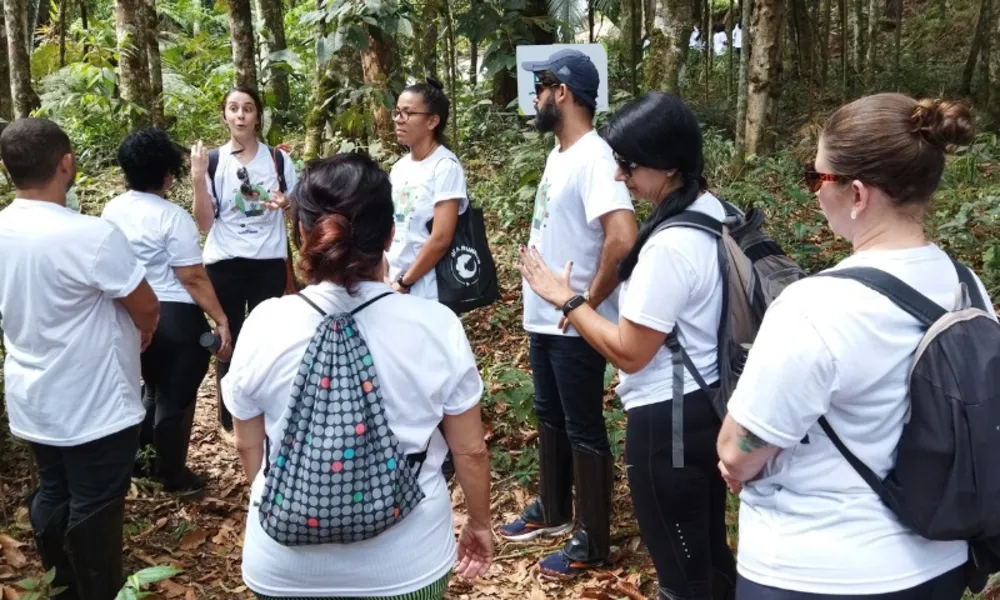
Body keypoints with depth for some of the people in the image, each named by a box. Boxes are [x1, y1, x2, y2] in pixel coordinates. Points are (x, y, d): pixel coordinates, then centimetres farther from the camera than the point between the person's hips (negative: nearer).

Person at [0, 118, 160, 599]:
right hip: (94, 407, -7)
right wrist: (140, 335, 6)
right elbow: (148, 311, -18)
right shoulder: (92, 236, -27)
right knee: (94, 509, 8)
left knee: (52, 494, 22)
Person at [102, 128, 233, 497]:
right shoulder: (172, 217, -19)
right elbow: (193, 278, -20)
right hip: (177, 318, -7)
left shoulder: (112, 211, 2)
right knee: (176, 397, 9)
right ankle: (173, 476, 23)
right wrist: (221, 320, -15)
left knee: (154, 390, 26)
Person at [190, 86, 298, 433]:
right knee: (228, 340, 7)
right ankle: (229, 417, 19)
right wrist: (198, 178, -15)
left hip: (270, 263, 0)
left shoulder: (279, 159, 1)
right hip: (225, 264, 0)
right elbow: (204, 224, -4)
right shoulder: (213, 161, -1)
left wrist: (287, 204, -13)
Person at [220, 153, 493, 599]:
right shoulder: (437, 327, -16)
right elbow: (470, 450, -6)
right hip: (404, 563, 0)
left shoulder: (265, 325, -14)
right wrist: (480, 523, 13)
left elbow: (248, 445, 0)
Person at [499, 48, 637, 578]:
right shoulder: (559, 153, 9)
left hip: (574, 326, -10)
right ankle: (552, 509, 39)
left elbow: (624, 238, -35)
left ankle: (592, 540, 18)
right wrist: (543, 300, 12)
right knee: (549, 417, 22)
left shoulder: (594, 159, -21)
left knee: (583, 429, 3)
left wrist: (590, 302, -23)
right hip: (544, 318, 10)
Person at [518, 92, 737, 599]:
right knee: (709, 553, 25)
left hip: (667, 420, -9)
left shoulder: (669, 247, -26)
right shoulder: (711, 212, 3)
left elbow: (629, 352, -21)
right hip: (707, 404, 10)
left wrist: (564, 298, -12)